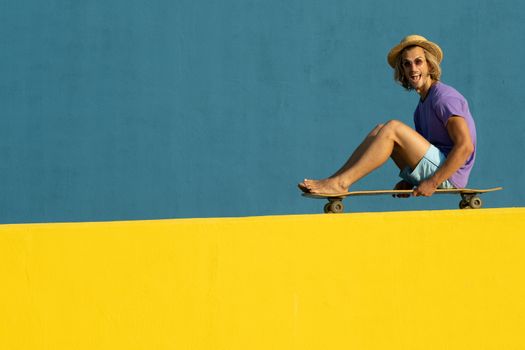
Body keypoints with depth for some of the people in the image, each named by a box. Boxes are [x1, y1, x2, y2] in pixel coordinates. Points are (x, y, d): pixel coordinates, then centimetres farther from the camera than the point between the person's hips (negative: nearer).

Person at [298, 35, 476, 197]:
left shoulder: (445, 97, -10)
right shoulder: (423, 104, 19)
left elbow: (465, 146, -20)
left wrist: (433, 182, -23)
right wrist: (408, 181, 7)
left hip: (448, 175, -9)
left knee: (392, 128, -20)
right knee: (380, 130, 4)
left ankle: (341, 182, -22)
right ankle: (333, 181, -7)